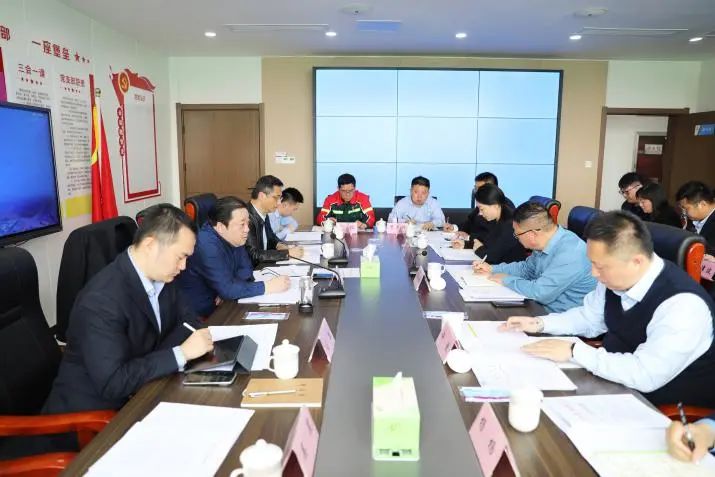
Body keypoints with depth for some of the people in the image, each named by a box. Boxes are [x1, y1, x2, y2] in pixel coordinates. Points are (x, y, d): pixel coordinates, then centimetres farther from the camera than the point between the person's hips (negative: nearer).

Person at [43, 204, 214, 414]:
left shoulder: (161, 276, -4)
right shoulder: (102, 299, -26)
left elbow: (187, 319, 6)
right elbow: (112, 382, -29)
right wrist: (182, 353, -26)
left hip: (135, 396, 7)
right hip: (92, 411, -7)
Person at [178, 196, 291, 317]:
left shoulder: (233, 238, 0)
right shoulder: (207, 245, -25)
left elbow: (245, 269, 4)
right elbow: (227, 289, -28)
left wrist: (229, 290, -15)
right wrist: (268, 286, -24)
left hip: (221, 302, 7)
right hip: (200, 314, -7)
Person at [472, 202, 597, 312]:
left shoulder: (570, 253, -27)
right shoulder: (544, 244, 2)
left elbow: (540, 293, -30)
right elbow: (526, 268, 21)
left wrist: (507, 280, -14)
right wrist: (492, 269, 13)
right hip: (542, 307, 8)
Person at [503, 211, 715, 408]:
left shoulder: (683, 305, -29)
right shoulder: (616, 278, -9)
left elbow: (645, 375, -33)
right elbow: (590, 318, 10)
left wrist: (574, 351, -28)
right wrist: (540, 324, -3)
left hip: (657, 405, -6)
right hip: (611, 377, 6)